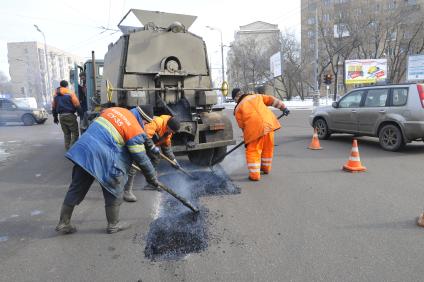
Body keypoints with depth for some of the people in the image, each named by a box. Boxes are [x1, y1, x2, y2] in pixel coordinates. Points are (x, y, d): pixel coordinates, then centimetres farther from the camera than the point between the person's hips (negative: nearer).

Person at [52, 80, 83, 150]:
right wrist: (81, 114, -2)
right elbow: (77, 105, -8)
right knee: (75, 133, -2)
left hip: (61, 116, 6)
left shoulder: (55, 95, 13)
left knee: (66, 134, 15)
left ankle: (68, 148, 17)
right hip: (70, 115, -6)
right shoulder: (70, 93, -5)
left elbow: (54, 107, 17)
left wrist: (55, 117, 23)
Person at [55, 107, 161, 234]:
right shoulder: (135, 130, -7)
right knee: (114, 192, 12)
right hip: (101, 157, -7)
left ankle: (63, 223, 32)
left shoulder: (113, 109, 14)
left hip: (82, 150, 8)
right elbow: (141, 158, -4)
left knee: (76, 189, 18)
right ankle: (113, 225, 26)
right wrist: (152, 178, 9)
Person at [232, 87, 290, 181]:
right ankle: (266, 168, 39)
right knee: (268, 148, 22)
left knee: (253, 151, 7)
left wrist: (247, 136, 24)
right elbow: (271, 100, 21)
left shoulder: (238, 109, 13)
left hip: (255, 129, -5)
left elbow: (242, 126, 12)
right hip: (269, 124, 5)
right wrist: (283, 107, 25)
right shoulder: (256, 96, 24)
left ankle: (254, 174, 3)